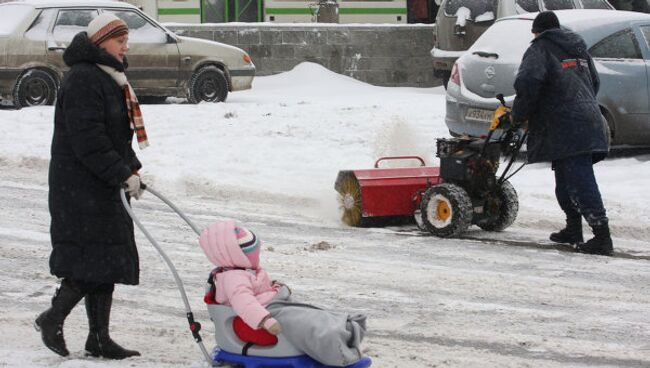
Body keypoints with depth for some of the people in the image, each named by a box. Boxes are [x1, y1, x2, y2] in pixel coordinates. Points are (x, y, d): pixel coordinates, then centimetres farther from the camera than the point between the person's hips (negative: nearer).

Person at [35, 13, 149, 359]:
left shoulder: (110, 78, 17)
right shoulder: (82, 80, -17)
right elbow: (87, 140, -23)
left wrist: (132, 168, 13)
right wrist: (122, 174, -22)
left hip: (103, 188, 10)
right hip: (80, 190, -10)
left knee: (106, 262, 10)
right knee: (92, 260, -10)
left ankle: (99, 338, 14)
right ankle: (52, 318, 4)